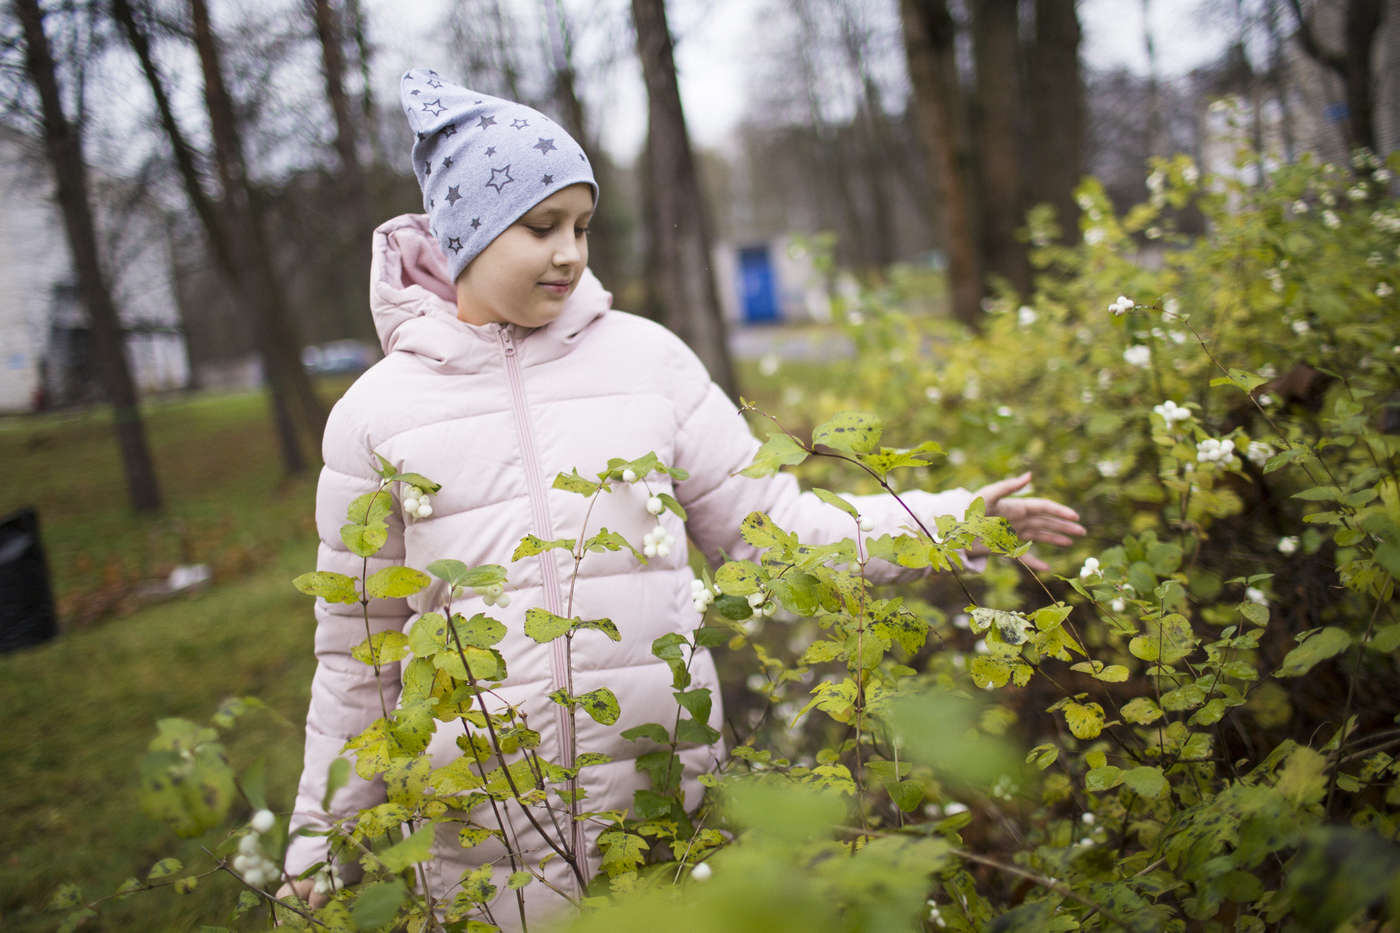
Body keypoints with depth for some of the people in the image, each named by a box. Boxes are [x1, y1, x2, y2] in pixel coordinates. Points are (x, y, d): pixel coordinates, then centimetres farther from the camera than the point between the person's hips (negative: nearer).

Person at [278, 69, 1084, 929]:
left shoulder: (646, 357, 1)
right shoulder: (378, 411, -1)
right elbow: (356, 651, 5)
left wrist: (950, 520, -4)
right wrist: (319, 842, 9)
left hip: (668, 799, 1)